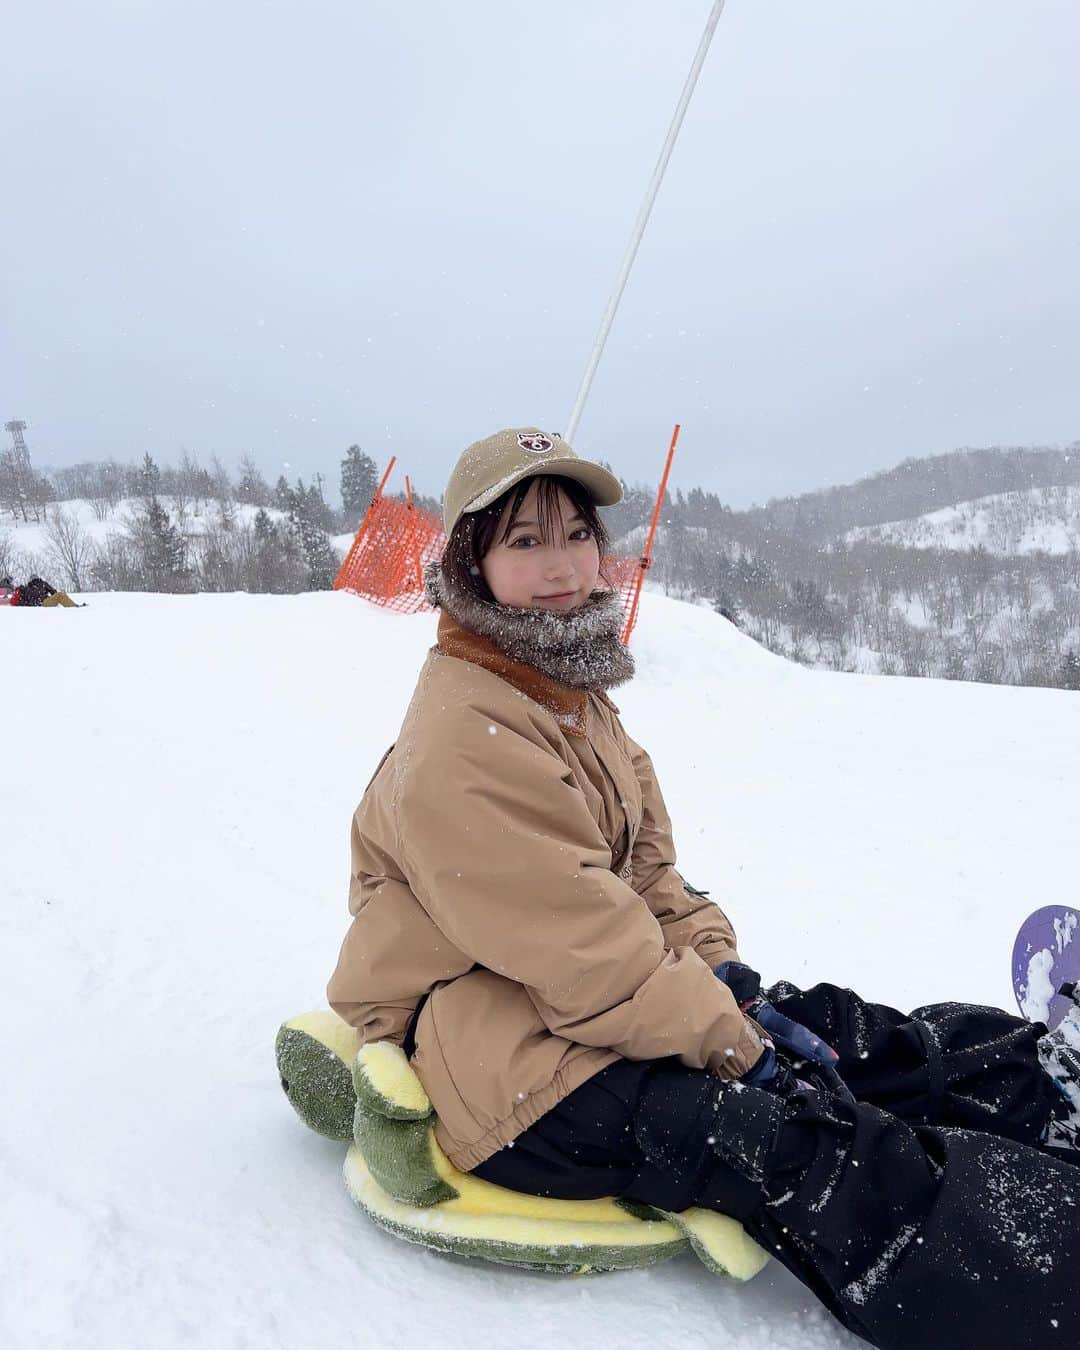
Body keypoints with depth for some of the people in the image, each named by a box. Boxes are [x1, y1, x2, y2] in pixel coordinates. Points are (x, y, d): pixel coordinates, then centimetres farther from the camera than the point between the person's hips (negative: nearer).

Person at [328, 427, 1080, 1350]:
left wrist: (727, 981, -3)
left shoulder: (571, 693, 9)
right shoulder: (461, 744, -22)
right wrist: (736, 1044, -15)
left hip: (595, 998, 9)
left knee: (852, 1039, 1)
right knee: (796, 1145, -21)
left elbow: (648, 868, 10)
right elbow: (583, 951, -23)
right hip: (499, 1063, -9)